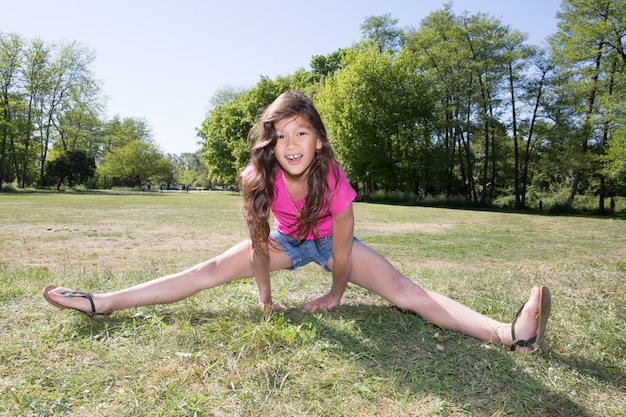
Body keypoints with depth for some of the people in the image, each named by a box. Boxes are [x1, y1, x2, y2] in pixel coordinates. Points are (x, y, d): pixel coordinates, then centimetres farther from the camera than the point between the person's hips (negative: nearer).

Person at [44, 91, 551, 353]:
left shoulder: (333, 178, -33)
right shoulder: (259, 177, -27)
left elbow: (342, 252, -22)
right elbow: (259, 238, -15)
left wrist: (336, 294, -10)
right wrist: (264, 292, -7)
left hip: (330, 241, -2)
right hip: (287, 241, 2)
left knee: (404, 290, -22)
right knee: (209, 270, -11)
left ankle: (509, 333, -32)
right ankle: (100, 303, -8)